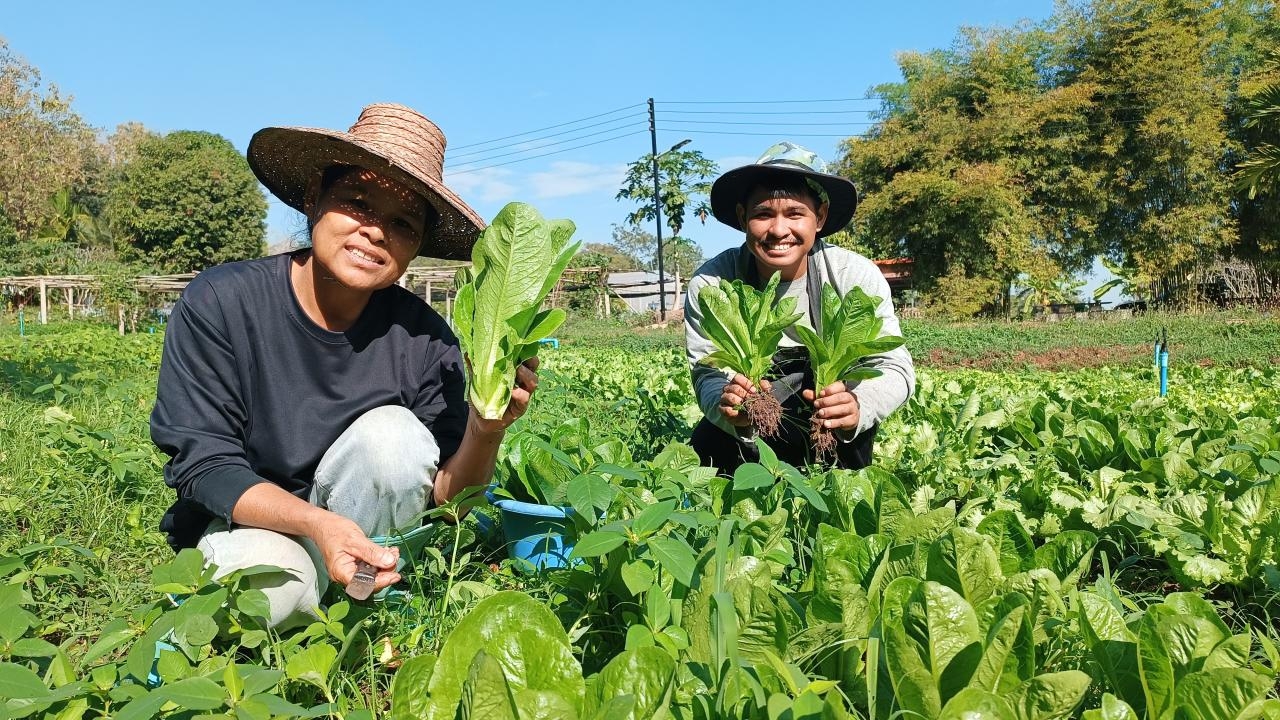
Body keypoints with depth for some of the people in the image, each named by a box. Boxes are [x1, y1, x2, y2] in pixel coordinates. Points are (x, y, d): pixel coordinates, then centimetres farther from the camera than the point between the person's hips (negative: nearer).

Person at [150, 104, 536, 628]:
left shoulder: (424, 341, -16)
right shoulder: (219, 303, -20)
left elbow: (444, 499, -13)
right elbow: (202, 466, -18)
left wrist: (484, 431, -36)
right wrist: (317, 523, -36)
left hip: (363, 528, 2)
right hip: (240, 525, -1)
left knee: (392, 432, -28)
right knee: (278, 584, -35)